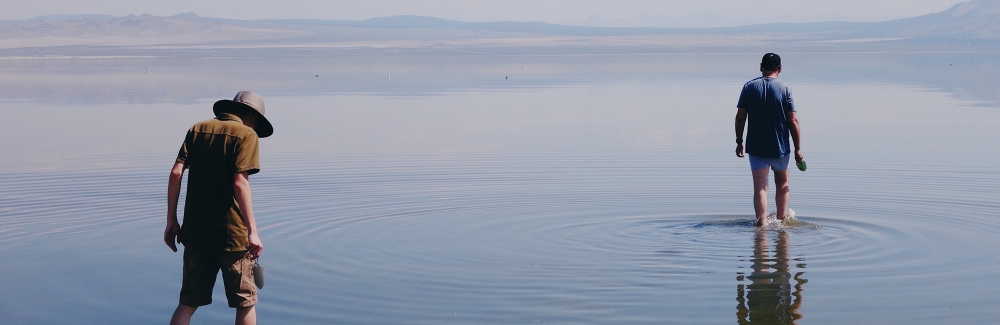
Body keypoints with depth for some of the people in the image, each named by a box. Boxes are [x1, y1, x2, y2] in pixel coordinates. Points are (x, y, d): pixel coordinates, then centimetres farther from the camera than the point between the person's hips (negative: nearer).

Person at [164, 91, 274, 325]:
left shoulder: (198, 129, 10)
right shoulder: (246, 134, -5)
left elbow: (176, 173, 3)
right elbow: (240, 183, -16)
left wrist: (171, 221, 8)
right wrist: (253, 231, -17)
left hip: (195, 230, 5)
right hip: (231, 232, -5)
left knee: (189, 302, 9)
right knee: (245, 301, 10)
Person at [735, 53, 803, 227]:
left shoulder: (749, 87, -2)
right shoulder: (784, 90, -7)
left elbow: (740, 117, -2)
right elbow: (793, 121, -7)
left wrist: (739, 142, 8)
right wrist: (798, 148, 0)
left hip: (755, 147, 0)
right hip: (780, 147, 0)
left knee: (760, 187, -1)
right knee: (782, 184, 19)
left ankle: (762, 223, -11)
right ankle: (781, 221, 26)